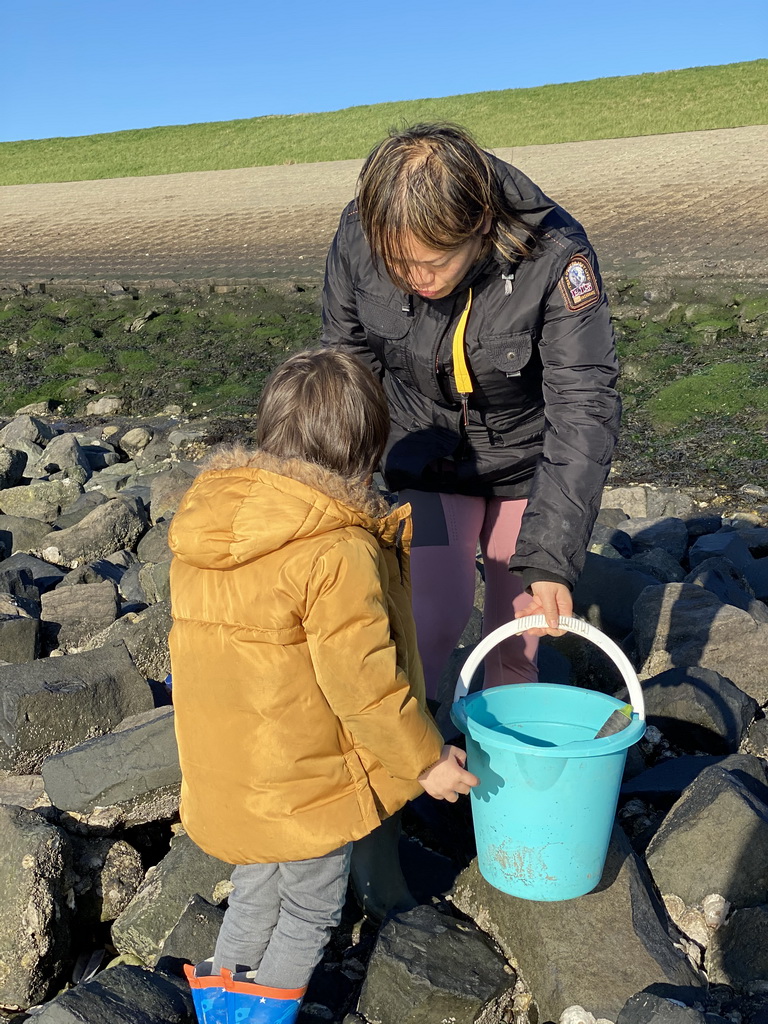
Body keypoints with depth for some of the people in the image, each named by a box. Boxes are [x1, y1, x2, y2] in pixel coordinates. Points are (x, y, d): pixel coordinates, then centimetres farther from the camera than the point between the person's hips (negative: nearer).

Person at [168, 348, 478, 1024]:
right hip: (305, 782, -7)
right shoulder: (340, 551, -26)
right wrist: (426, 759, -9)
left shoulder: (206, 516, -3)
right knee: (312, 911, 19)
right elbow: (362, 680, -23)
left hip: (223, 767, 7)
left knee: (255, 891, 29)